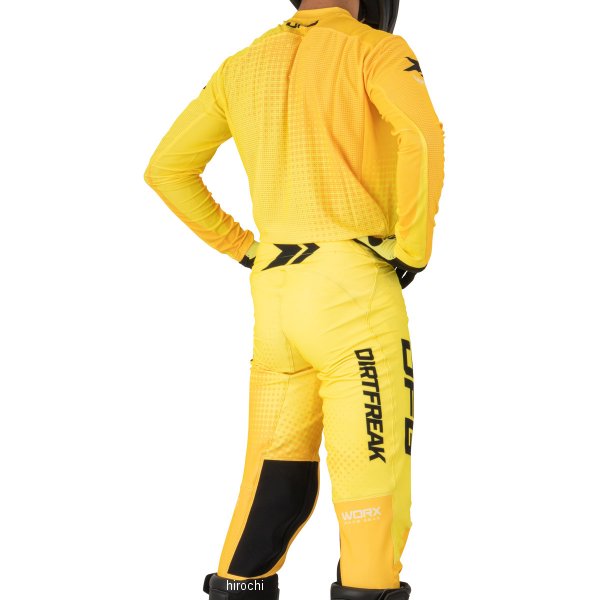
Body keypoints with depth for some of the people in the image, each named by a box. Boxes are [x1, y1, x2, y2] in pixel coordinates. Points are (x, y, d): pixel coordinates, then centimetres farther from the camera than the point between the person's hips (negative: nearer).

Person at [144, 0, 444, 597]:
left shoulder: (244, 65, 14)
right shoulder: (376, 50, -5)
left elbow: (166, 168, 17)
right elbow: (423, 135, -25)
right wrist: (414, 248, -12)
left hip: (276, 292, 6)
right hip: (353, 289, -6)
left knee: (276, 480, 14)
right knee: (374, 484, -5)